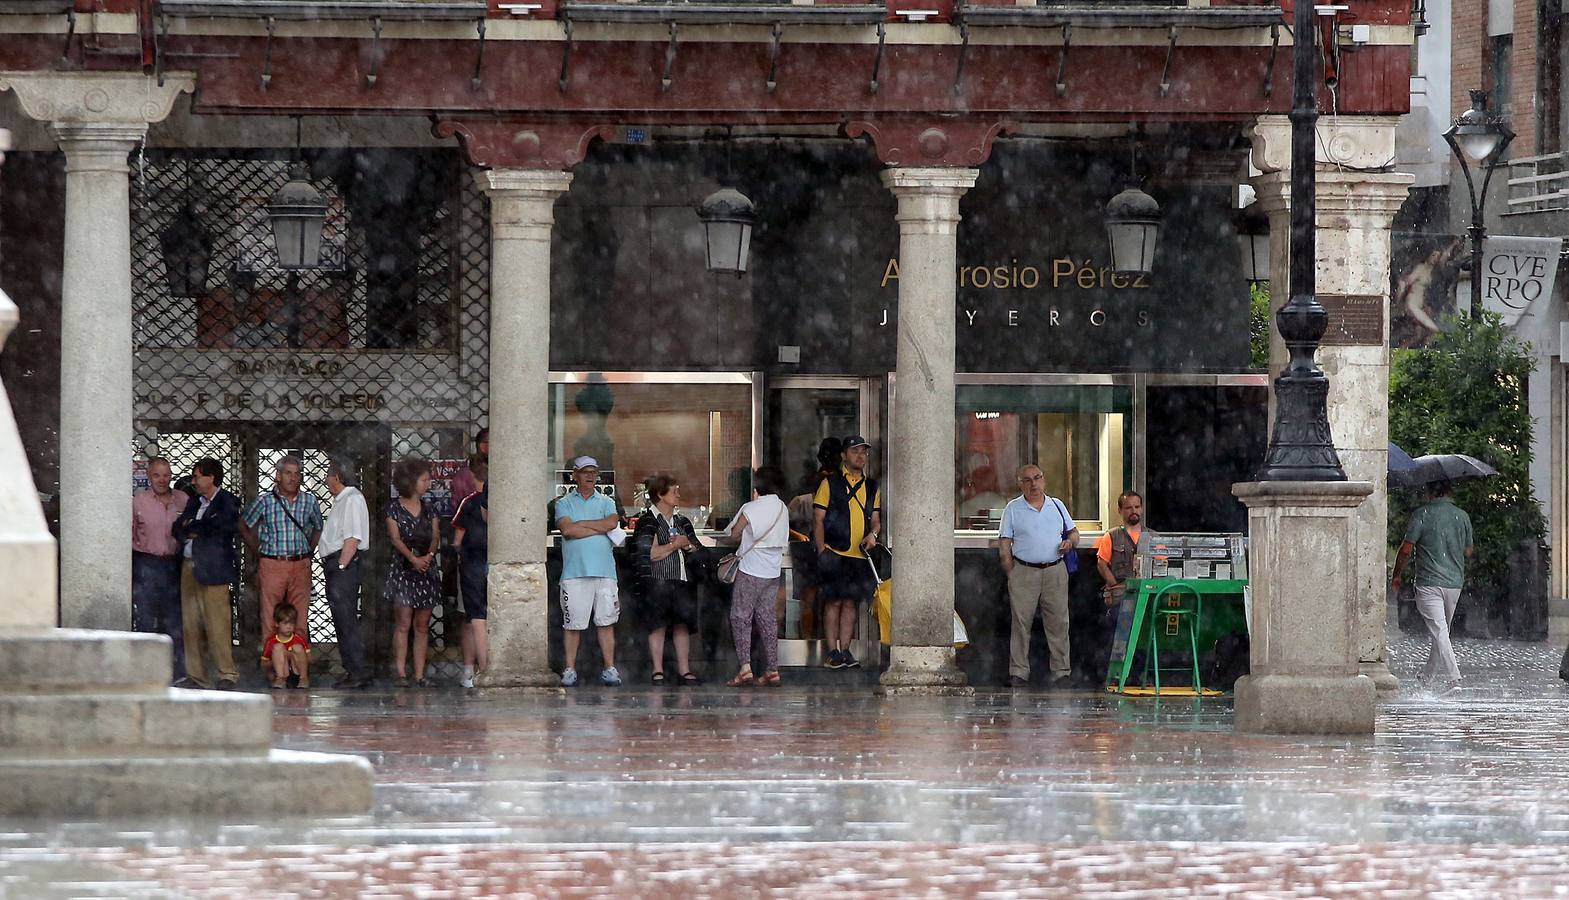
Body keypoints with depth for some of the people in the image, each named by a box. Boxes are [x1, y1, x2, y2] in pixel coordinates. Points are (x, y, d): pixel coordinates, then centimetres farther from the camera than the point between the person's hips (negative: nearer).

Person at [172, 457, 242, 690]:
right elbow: (178, 528, 13)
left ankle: (227, 674, -4)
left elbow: (223, 526, -14)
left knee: (216, 624, -9)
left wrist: (192, 527, 0)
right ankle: (196, 676, 7)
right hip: (190, 568, 7)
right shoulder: (194, 502, 19)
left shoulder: (227, 502, -2)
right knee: (191, 624, 4)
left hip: (212, 569, -7)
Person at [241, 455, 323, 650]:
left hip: (301, 566, 2)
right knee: (270, 620, -4)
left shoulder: (310, 501, 7)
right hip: (272, 565, -2)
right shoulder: (265, 501, 0)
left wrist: (309, 551, 13)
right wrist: (258, 549, 8)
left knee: (300, 620, 2)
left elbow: (318, 528, 23)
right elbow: (244, 525, 12)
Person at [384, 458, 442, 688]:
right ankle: (401, 673, -11)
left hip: (427, 570, 4)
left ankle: (419, 675, 3)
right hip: (403, 569, -4)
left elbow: (436, 536, 4)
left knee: (422, 626, 3)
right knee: (403, 624, -10)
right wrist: (413, 558, -22)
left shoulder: (429, 509, 14)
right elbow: (395, 538, -10)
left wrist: (429, 555, -16)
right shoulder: (394, 509, 0)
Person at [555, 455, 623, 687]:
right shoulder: (564, 503, 9)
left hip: (604, 571, 2)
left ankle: (610, 668, 1)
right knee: (572, 623, -3)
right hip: (574, 572, -2)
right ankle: (570, 669, 2)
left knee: (606, 621, -1)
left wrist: (580, 524, -3)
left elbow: (612, 522, -5)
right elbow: (567, 529, -9)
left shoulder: (606, 503, 15)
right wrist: (600, 528, -5)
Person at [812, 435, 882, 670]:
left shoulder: (871, 487, 15)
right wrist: (822, 552, -10)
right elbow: (818, 520, -1)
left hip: (859, 554, 4)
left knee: (850, 602, 4)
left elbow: (876, 519, 17)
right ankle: (833, 652, -4)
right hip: (833, 553, -4)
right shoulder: (830, 483, 2)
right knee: (833, 601, -5)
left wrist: (872, 534, -7)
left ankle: (845, 651, 7)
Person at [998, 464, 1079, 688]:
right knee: (1021, 623, -3)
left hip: (1055, 571, 2)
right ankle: (1018, 673, 0)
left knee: (1058, 622, 0)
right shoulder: (1013, 508, 5)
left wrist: (1070, 542, -3)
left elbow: (1073, 533, 21)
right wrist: (1011, 574, -4)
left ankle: (1061, 671, 4)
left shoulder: (1056, 506, 13)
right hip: (1024, 571, -2)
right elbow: (1004, 543, 3)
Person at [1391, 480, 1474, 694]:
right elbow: (1468, 552, 14)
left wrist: (1397, 576, 6)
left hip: (1429, 583, -5)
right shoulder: (1463, 517, 5)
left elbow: (1406, 550, -7)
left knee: (1439, 630, -9)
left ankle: (1453, 678, -20)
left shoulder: (1421, 515, -7)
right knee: (1442, 629, 18)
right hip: (1454, 582, 5)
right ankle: (1428, 674, 30)